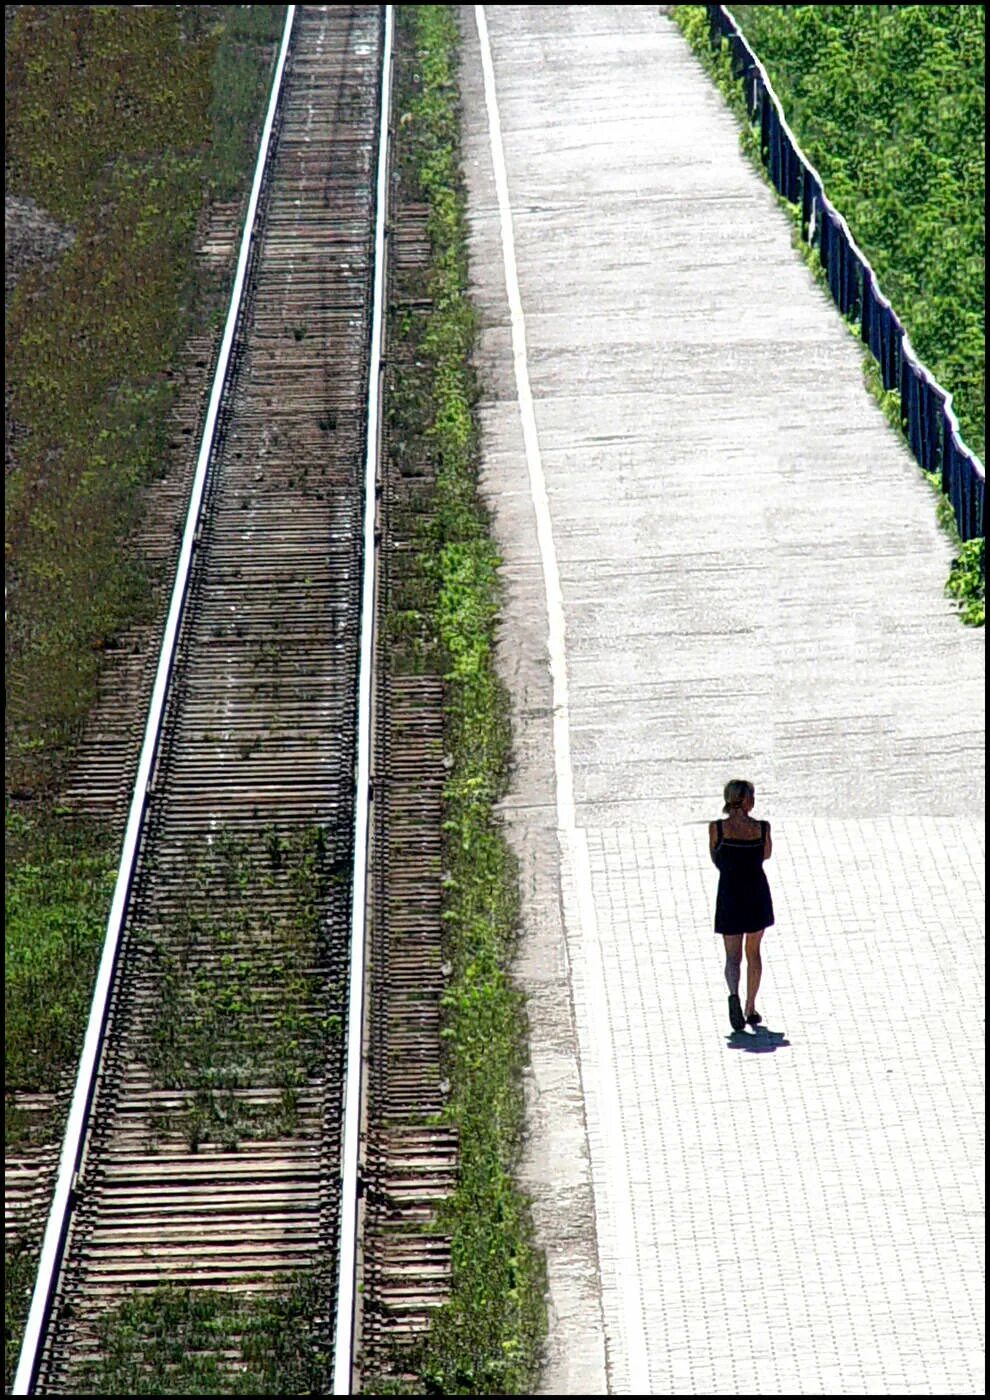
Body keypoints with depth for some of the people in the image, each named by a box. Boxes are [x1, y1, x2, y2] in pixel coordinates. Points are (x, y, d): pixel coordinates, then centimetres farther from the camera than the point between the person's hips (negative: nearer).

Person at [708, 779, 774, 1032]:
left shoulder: (717, 828, -9)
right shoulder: (762, 828, -9)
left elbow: (716, 861, 1)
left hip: (730, 896, -1)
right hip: (757, 895, 1)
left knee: (733, 955, 3)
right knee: (753, 952, 17)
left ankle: (734, 995, -26)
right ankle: (751, 1009, 20)